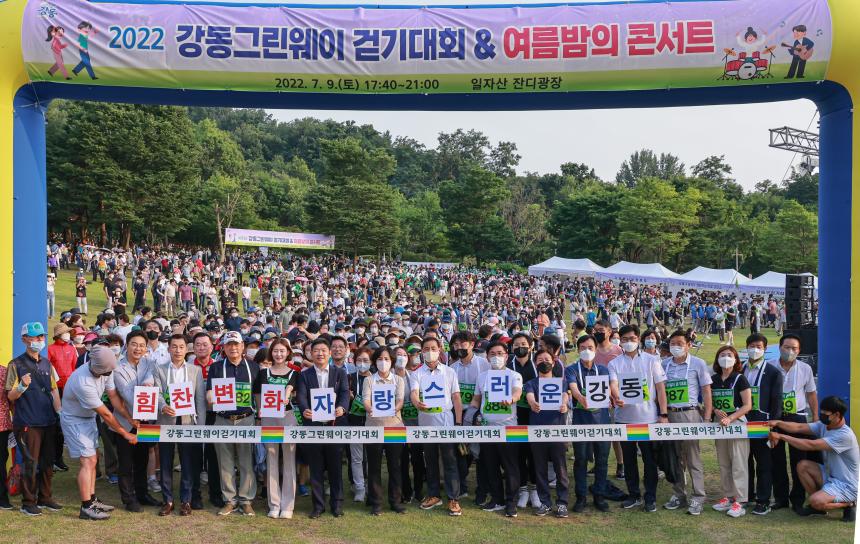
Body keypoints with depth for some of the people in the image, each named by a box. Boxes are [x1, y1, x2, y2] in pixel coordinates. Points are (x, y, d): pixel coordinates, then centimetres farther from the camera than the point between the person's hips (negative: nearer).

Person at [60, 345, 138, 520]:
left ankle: (92, 500, 20)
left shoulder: (104, 371, -12)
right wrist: (125, 434, -18)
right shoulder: (84, 383, -34)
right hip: (75, 420, -8)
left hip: (88, 417, 8)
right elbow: (105, 414, -26)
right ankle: (86, 508, -6)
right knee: (88, 461, -11)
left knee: (93, 458, 11)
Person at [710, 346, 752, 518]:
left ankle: (739, 502, -2)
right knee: (723, 463, 10)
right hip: (719, 423, 5)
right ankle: (728, 497, 20)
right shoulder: (714, 379, 9)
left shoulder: (740, 379, -5)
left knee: (738, 464, -5)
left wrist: (730, 418, -19)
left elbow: (747, 405, -10)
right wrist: (716, 410, -7)